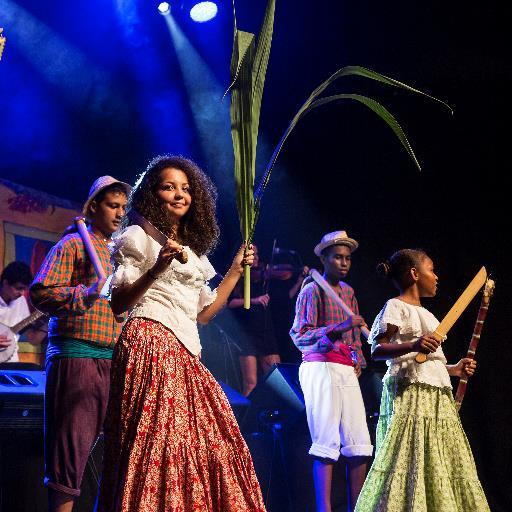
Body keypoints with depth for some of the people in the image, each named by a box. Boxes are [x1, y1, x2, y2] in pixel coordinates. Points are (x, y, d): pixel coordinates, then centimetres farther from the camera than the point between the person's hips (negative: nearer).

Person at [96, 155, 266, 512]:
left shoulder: (193, 250, 25)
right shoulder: (139, 237, 4)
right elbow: (117, 304, -5)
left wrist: (236, 271, 23)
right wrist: (155, 269, -19)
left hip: (185, 352, 7)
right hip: (151, 343, -7)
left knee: (202, 440, -2)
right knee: (158, 435, -17)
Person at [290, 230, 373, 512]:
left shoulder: (348, 291, 18)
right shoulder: (312, 290, -2)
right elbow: (298, 336, -12)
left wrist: (358, 362, 19)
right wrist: (336, 329, -23)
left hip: (347, 371, 7)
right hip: (321, 368, -7)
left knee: (359, 443, 1)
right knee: (327, 442, -11)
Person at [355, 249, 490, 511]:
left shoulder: (424, 313, 23)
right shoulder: (396, 307, -3)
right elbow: (377, 349, -15)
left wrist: (454, 369, 19)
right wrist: (412, 346, -30)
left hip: (437, 396, 9)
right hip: (409, 392, -9)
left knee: (440, 464, 5)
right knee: (410, 460, -13)